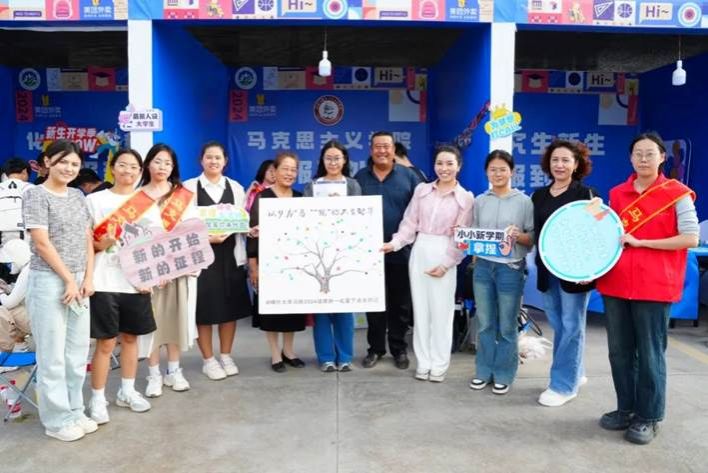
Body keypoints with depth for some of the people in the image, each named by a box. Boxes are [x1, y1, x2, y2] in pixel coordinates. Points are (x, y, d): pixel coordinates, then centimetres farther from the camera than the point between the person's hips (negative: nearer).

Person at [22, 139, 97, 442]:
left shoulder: (78, 196, 11)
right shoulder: (36, 195, -7)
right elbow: (42, 243, -13)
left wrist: (87, 278, 1)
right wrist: (69, 280, -12)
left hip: (79, 282, 6)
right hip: (48, 282, -6)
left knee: (78, 352, 11)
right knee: (52, 355, 2)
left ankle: (74, 411, 25)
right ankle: (57, 420, 14)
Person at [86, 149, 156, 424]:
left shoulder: (145, 202, 9)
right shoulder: (95, 200, 0)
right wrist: (100, 245, -20)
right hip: (105, 282, -3)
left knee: (131, 337, 13)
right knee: (106, 342, 0)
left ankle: (127, 391, 28)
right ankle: (97, 399, 14)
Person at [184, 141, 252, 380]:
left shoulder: (236, 188, 11)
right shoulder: (189, 187, 0)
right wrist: (206, 237, -19)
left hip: (230, 255, 3)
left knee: (231, 307, 8)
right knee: (205, 309, 2)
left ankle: (226, 356, 24)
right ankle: (208, 360, 18)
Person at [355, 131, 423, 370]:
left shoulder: (408, 176, 1)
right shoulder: (360, 177, 6)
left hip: (401, 250, -1)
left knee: (400, 303, 9)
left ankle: (399, 348, 23)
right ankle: (375, 348, 24)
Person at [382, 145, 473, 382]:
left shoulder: (466, 198, 0)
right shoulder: (421, 190, 6)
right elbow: (410, 223, 6)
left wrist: (446, 263, -10)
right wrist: (395, 243, -8)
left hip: (444, 256, -3)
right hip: (419, 252, 3)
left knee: (441, 310, 2)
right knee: (420, 308, 7)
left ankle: (439, 364, 17)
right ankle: (423, 362, 19)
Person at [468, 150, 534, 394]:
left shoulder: (524, 201, -3)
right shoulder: (479, 201, 6)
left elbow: (534, 238, -1)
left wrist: (519, 236, -20)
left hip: (511, 268, -3)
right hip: (483, 266, 3)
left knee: (506, 326, 7)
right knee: (484, 323, 11)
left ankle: (503, 374, 22)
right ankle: (484, 371, 25)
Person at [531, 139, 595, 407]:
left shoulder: (586, 194, -5)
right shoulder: (539, 195, 10)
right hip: (547, 268, 6)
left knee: (571, 326, 2)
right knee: (558, 326, 14)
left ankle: (563, 385, 10)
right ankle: (573, 373, 31)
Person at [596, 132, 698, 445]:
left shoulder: (677, 194, -3)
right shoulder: (617, 194, 10)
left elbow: (691, 238, -8)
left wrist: (640, 242, -13)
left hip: (654, 286, -4)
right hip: (615, 283, 5)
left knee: (650, 355, 3)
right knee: (619, 352, 11)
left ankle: (648, 416, 18)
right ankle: (626, 408, 27)